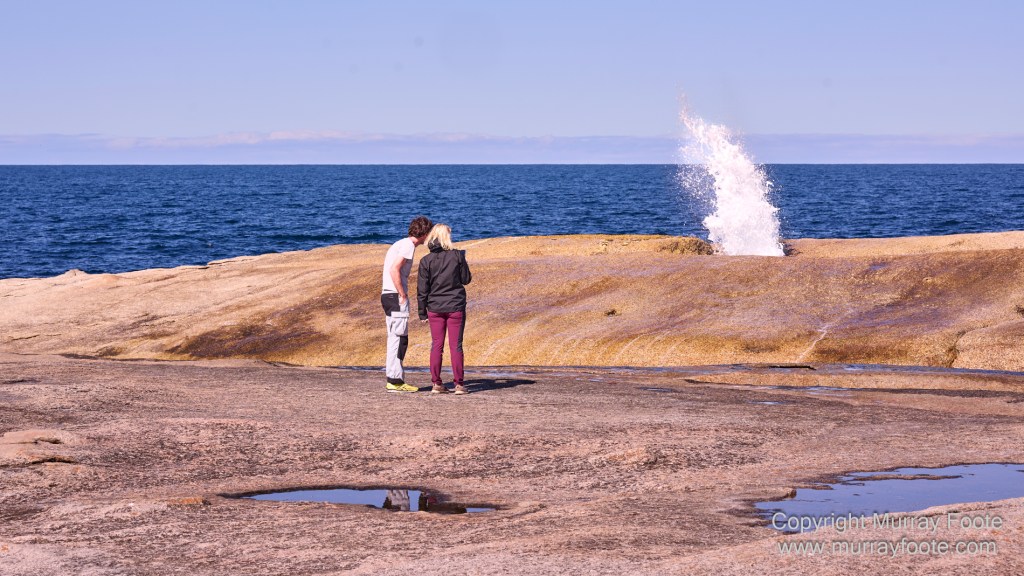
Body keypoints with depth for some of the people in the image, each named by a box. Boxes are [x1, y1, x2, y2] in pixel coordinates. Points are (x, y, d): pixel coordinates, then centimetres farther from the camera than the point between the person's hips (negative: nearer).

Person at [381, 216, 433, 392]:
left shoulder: (399, 244, 20)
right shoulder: (408, 245, -9)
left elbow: (386, 274, 22)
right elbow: (394, 270, -21)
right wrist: (403, 296, -18)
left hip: (387, 294, 10)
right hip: (396, 295, -10)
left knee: (395, 339, 13)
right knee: (399, 338, -8)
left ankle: (394, 379, 15)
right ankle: (395, 380, -8)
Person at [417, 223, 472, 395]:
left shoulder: (426, 261, -3)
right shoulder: (457, 256, -7)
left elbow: (422, 289, -1)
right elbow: (466, 279, 2)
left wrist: (422, 312, 6)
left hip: (435, 308, 2)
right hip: (456, 307, -1)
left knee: (436, 345, 8)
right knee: (456, 345, 2)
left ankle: (436, 383, 6)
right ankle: (459, 384, 1)